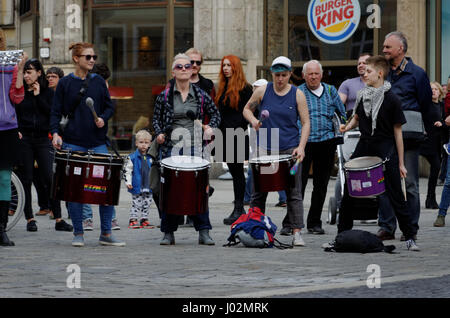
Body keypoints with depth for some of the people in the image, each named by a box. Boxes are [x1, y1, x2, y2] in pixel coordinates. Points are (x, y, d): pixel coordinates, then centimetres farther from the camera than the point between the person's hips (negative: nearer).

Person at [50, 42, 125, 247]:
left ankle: (106, 234, 5)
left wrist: (103, 118, -7)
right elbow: (56, 112, 2)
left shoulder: (98, 82, 9)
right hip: (73, 143, -2)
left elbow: (109, 107, 13)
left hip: (97, 142, 2)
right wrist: (56, 133, -12)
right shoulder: (65, 83, 3)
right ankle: (78, 233, 8)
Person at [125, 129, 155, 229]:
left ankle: (144, 220, 19)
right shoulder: (132, 157, -5)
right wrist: (128, 182, -14)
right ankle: (133, 220, 3)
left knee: (147, 204, 9)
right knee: (136, 203, -4)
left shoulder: (150, 158, 7)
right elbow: (128, 171, -5)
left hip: (148, 187, 4)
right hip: (137, 187, -4)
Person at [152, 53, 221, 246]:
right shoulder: (164, 96, 5)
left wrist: (211, 127, -3)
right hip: (171, 148, 0)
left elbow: (215, 114, 15)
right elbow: (156, 118, 12)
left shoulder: (201, 96, 6)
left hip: (195, 148, 0)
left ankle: (203, 232, 2)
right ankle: (168, 233, 8)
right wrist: (159, 134, -5)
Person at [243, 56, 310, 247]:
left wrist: (301, 147, -12)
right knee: (258, 193, 6)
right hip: (264, 149, 2)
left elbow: (305, 123, 0)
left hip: (289, 150, -1)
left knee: (294, 194, -3)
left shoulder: (297, 95, 0)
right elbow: (247, 109, 16)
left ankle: (297, 233, -1)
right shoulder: (262, 91, 3)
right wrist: (253, 120, -6)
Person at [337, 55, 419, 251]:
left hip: (386, 151, -5)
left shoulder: (391, 100, -9)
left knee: (395, 196, -4)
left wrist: (401, 163, -6)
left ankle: (409, 237, 3)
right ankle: (342, 234, 17)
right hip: (364, 147, 5)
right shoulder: (362, 96, 6)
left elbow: (397, 131, -6)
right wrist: (348, 126, 0)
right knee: (348, 192, 6)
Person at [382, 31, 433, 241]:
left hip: (408, 137, -5)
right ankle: (386, 227, 9)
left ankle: (410, 228, 5)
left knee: (409, 184, -1)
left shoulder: (416, 74, 0)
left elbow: (426, 105, 1)